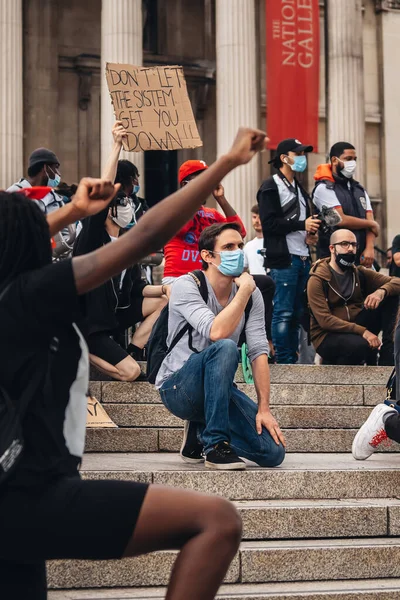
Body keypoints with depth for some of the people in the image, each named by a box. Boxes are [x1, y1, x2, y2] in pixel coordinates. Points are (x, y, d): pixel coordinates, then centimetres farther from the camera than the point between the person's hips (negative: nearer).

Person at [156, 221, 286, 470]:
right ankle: (216, 444, -27)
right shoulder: (187, 286, -15)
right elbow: (216, 332, -31)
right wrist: (245, 290, -22)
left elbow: (259, 351, -4)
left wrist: (264, 408, -11)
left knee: (274, 452, -11)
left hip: (218, 388, 6)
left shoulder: (252, 293, 1)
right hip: (177, 388, -6)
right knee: (225, 349, -36)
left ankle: (201, 431, 14)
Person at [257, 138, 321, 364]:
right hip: (284, 259, -8)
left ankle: (293, 359, 15)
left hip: (303, 258, 8)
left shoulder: (299, 189, 23)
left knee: (297, 313, 10)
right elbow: (269, 223, -15)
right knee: (283, 313, -6)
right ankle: (284, 362, -4)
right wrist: (302, 224, -14)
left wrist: (310, 235, 5)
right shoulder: (271, 187, -4)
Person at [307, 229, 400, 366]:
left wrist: (381, 292, -24)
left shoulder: (360, 274, 7)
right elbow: (324, 320, -20)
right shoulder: (317, 280, -10)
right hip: (328, 336, -6)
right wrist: (362, 331, -29)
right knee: (361, 345, -40)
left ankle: (387, 352, -14)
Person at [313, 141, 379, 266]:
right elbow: (341, 219, -15)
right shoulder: (324, 188, -4)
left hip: (360, 257, 6)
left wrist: (370, 248, -12)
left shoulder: (360, 190, 18)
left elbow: (369, 220, 7)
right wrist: (372, 224, -2)